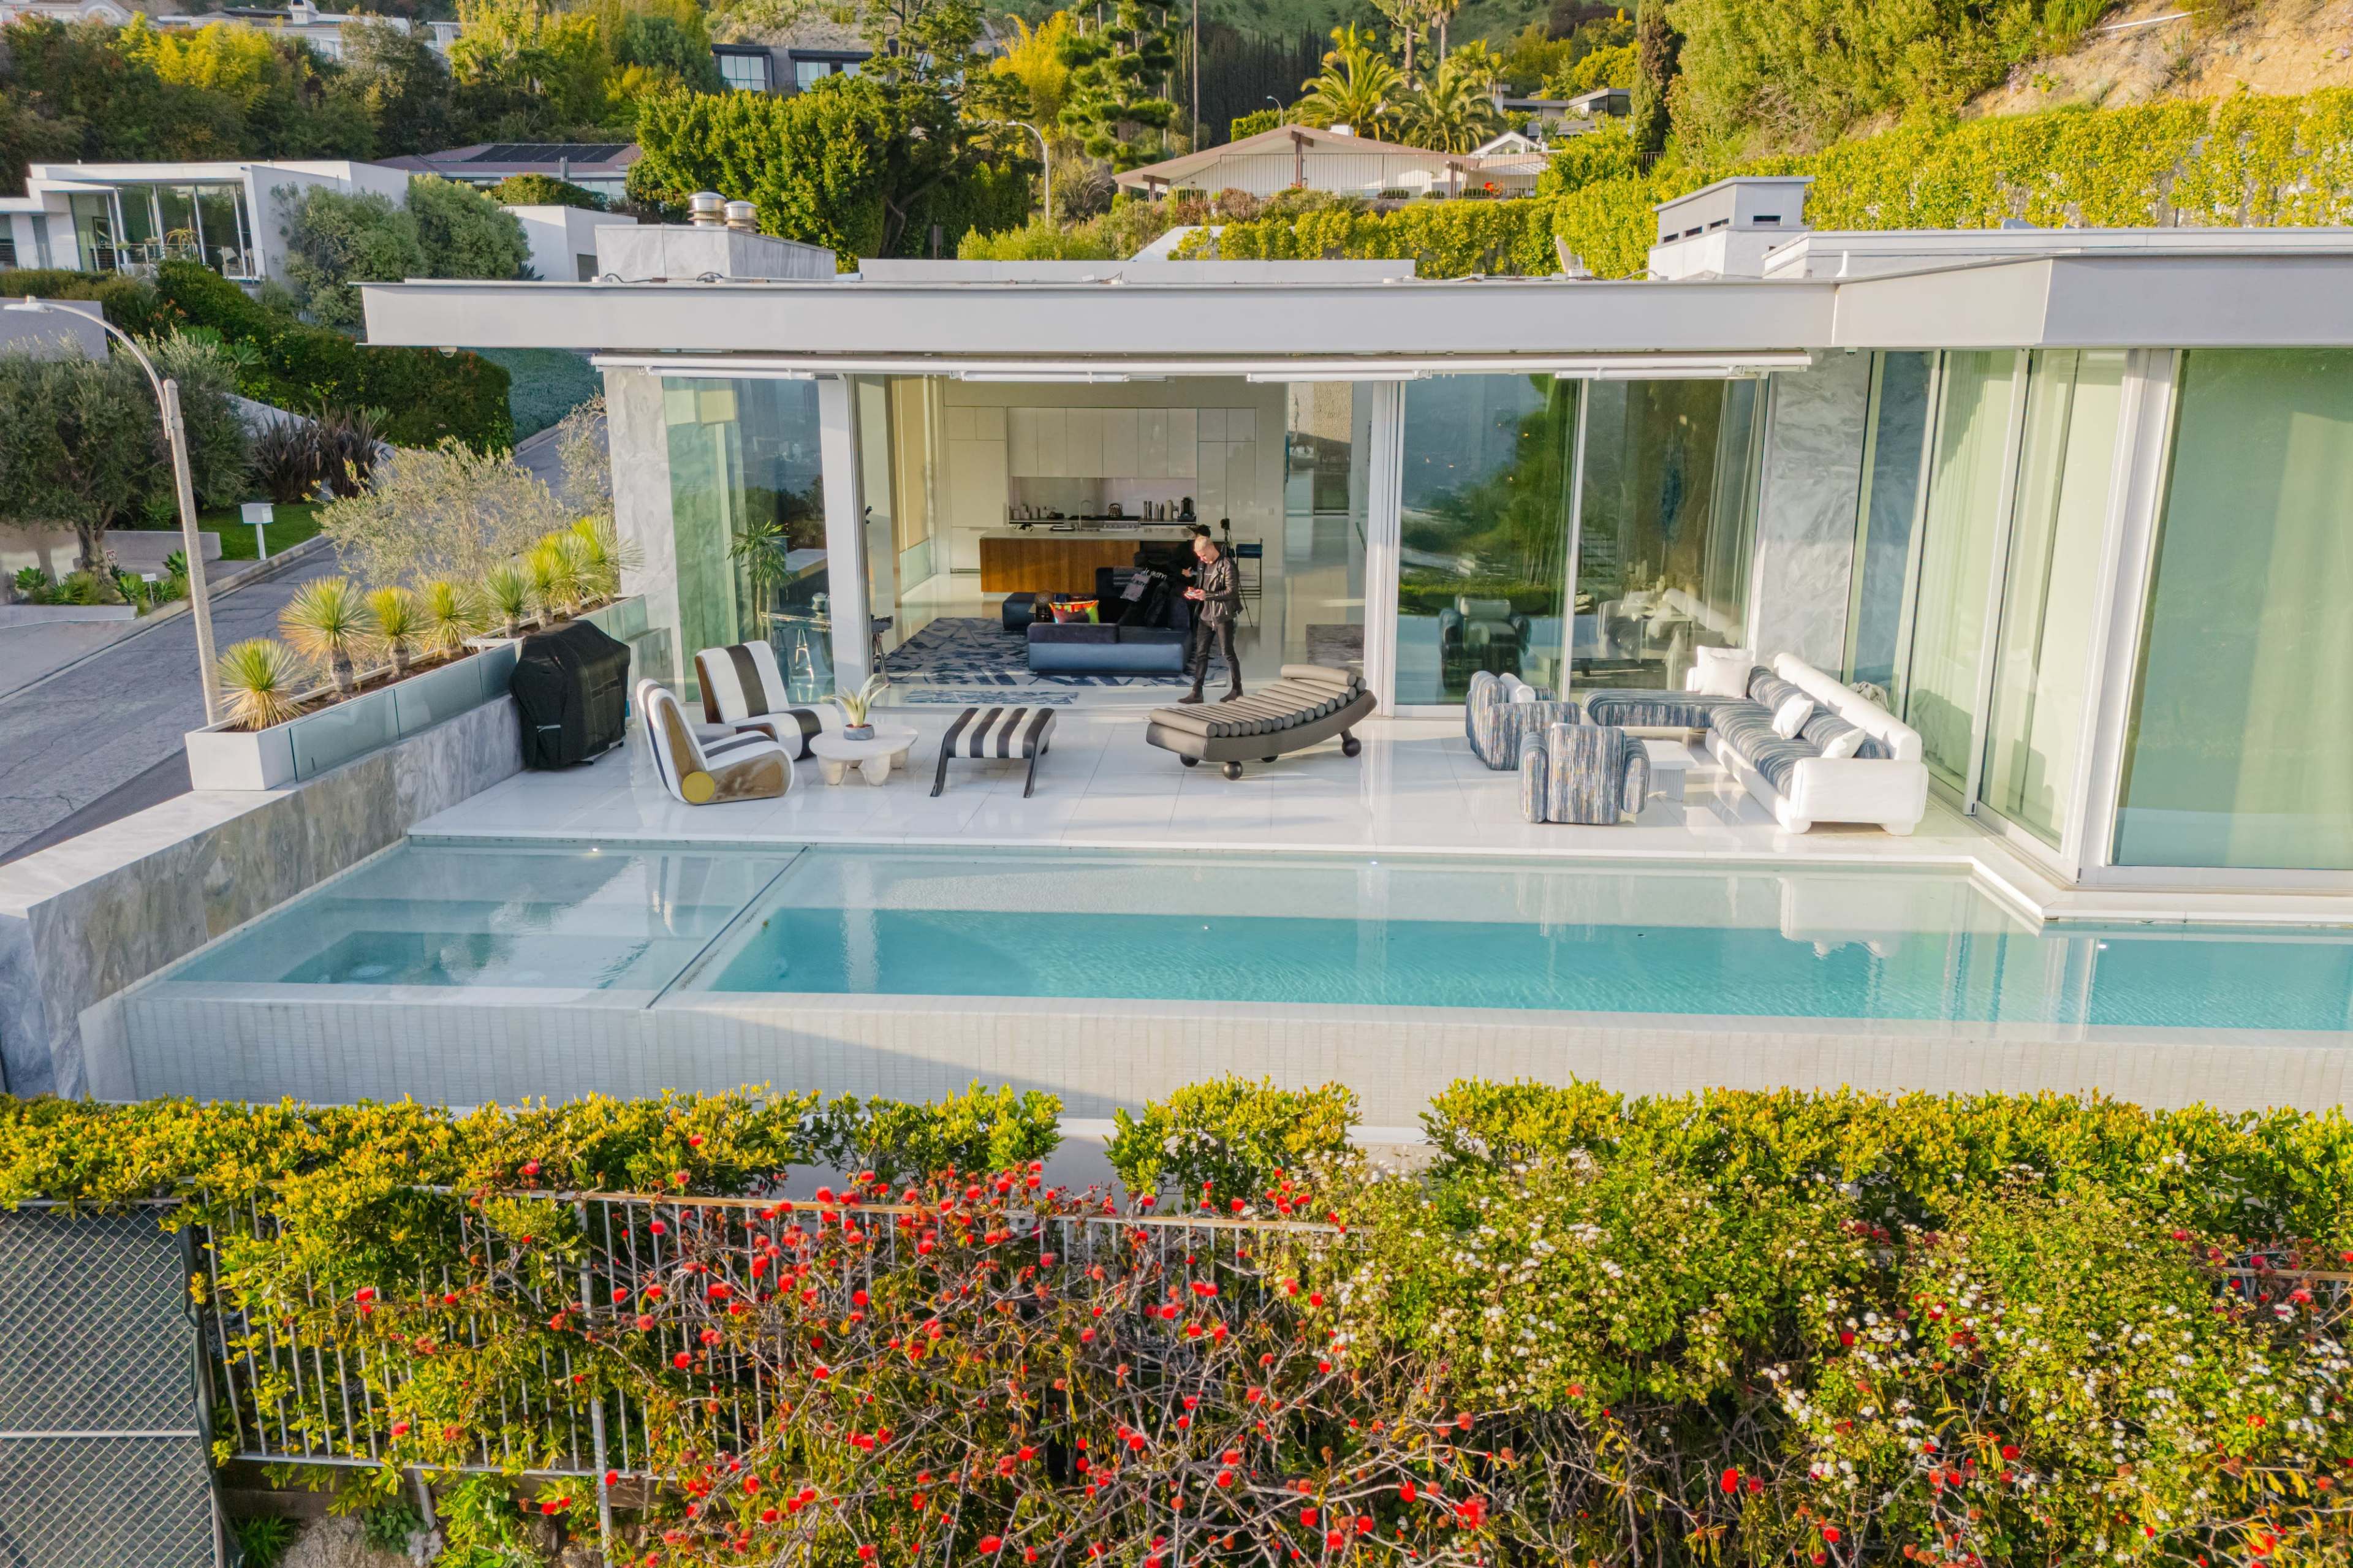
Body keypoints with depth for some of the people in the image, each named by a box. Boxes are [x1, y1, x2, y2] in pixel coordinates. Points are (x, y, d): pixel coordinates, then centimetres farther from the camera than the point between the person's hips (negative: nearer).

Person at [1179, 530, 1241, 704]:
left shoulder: (1226, 564, -13)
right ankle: (1196, 692, 8)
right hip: (1205, 615, 7)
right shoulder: (1203, 564, 11)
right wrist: (1194, 591, 2)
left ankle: (1237, 690, 13)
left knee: (1227, 653, 1)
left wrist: (1207, 595, -19)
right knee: (1200, 653, 5)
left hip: (1222, 616, -7)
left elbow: (1232, 591, -17)